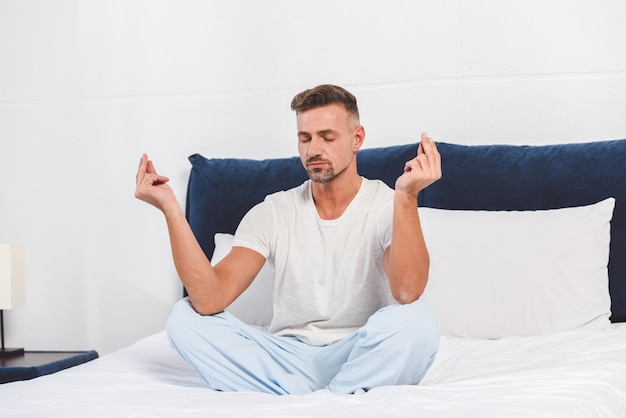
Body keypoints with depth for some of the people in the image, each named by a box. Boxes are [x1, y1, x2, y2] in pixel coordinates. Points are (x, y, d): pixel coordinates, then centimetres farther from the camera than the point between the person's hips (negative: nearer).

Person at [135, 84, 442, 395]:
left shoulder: (388, 205, -7)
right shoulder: (272, 213, 1)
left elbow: (408, 293, -29)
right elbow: (209, 300, -14)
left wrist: (406, 196, -38)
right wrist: (170, 208, -21)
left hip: (363, 360, -3)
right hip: (287, 358, 4)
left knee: (415, 320, -34)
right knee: (184, 318, -17)